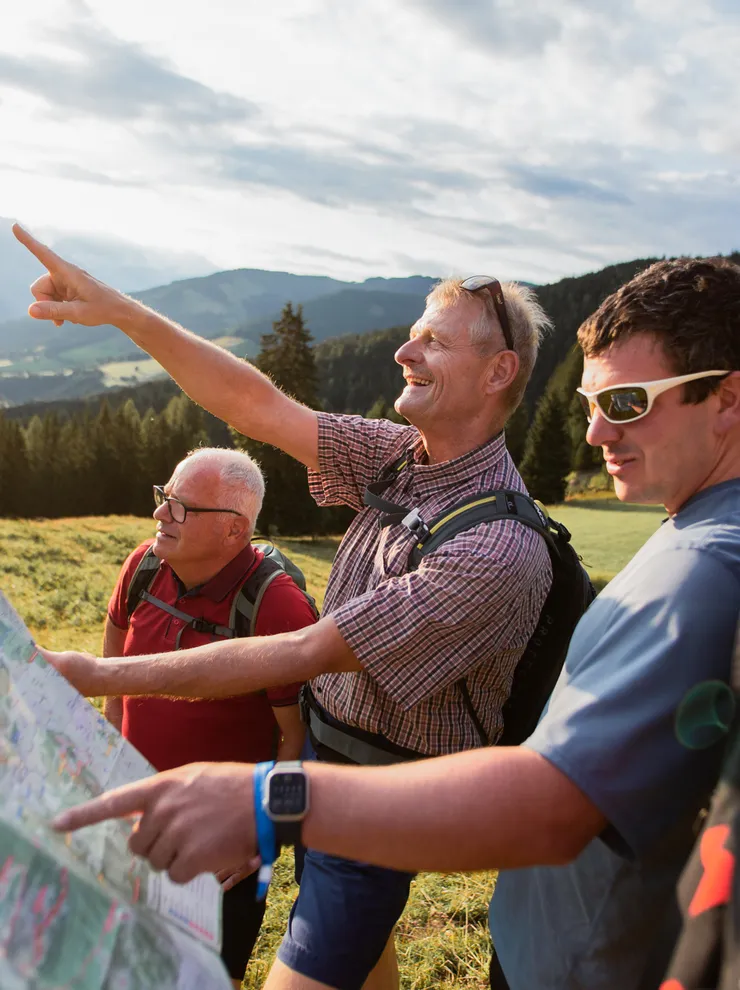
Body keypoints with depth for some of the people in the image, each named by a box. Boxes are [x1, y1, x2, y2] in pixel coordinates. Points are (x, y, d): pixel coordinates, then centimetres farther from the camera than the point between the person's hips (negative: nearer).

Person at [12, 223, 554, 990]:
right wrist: (118, 310, -13)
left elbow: (304, 654, -31)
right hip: (325, 747, 7)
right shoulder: (401, 458, -6)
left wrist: (98, 675, -28)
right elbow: (257, 407, -6)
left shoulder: (501, 549, -31)